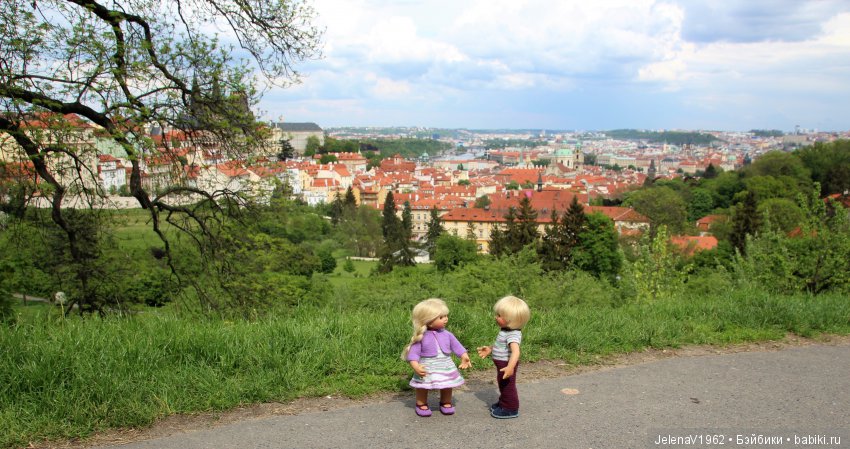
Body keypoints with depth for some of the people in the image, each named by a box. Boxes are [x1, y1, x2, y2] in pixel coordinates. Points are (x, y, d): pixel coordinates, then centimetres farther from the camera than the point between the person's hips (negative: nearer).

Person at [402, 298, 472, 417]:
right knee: (423, 387, 9)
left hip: (446, 368, 4)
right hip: (427, 369, -3)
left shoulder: (447, 334, -4)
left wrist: (464, 357, -7)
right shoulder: (421, 337, -16)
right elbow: (413, 353, -16)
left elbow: (456, 346, 4)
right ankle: (421, 404, 30)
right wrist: (416, 366, -28)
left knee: (447, 386, 17)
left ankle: (446, 403, 38)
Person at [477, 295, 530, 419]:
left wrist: (510, 367, -53)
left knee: (508, 386, 5)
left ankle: (511, 409, 20)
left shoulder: (513, 335, -30)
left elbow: (515, 351, -42)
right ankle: (503, 403, 42)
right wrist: (490, 349, 17)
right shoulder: (505, 331, 3)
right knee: (503, 385, 25)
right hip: (502, 364, 10)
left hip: (506, 365, -10)